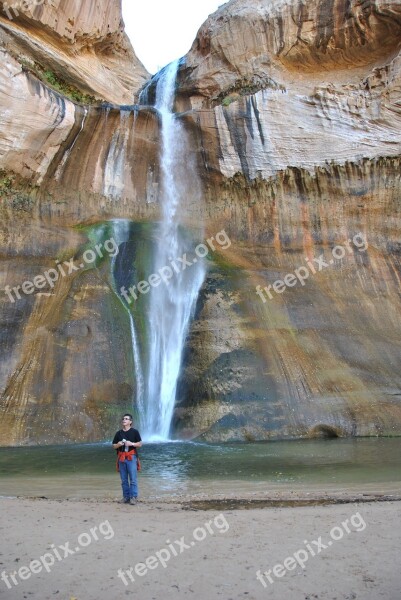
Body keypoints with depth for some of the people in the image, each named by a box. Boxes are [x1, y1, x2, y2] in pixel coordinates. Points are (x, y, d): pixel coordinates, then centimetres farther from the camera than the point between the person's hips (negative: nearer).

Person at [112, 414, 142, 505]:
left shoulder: (134, 432, 2)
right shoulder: (119, 433, 11)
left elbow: (140, 444, 2)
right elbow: (114, 446, 13)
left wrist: (131, 443, -14)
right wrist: (118, 444, -8)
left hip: (131, 457, -4)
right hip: (121, 457, 4)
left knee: (133, 478, -6)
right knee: (124, 479, 7)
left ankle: (134, 497, -2)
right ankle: (126, 497, 14)